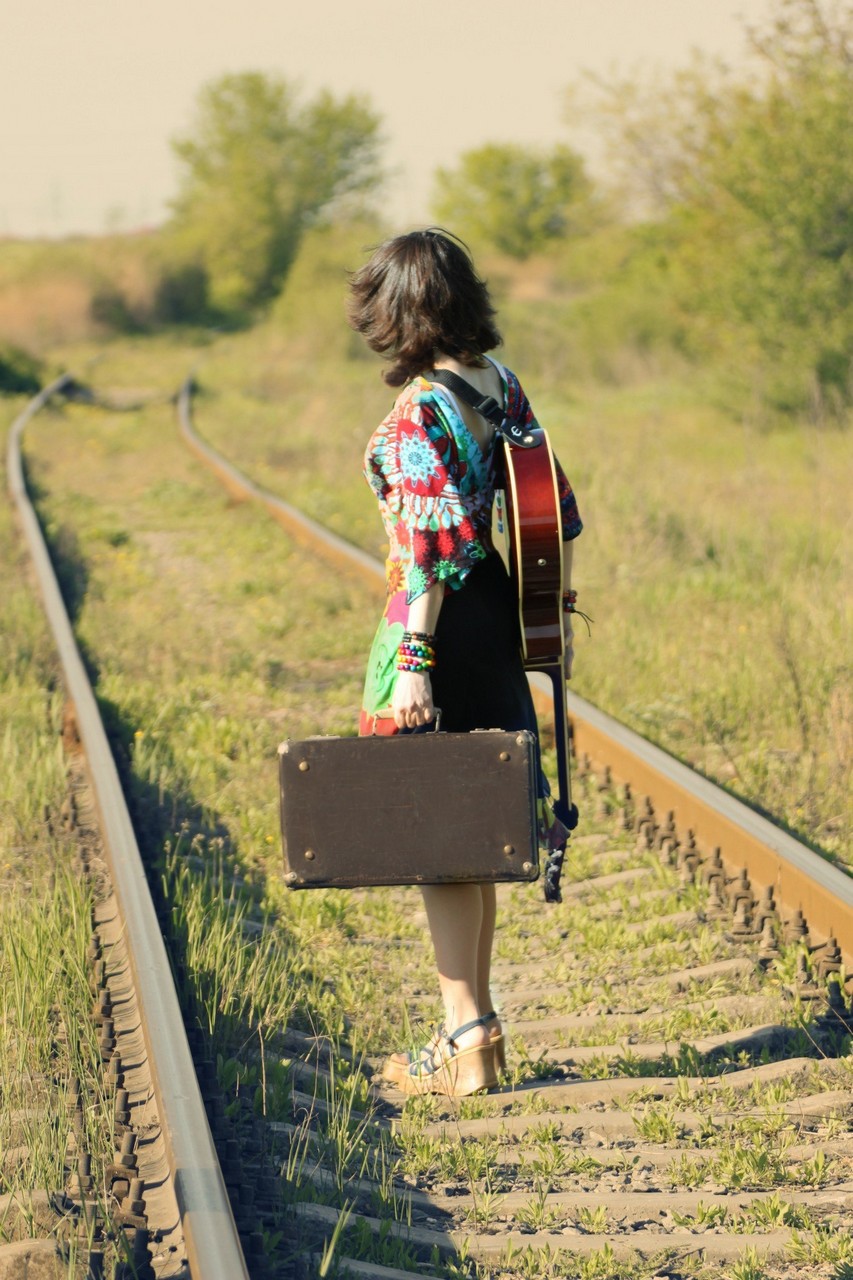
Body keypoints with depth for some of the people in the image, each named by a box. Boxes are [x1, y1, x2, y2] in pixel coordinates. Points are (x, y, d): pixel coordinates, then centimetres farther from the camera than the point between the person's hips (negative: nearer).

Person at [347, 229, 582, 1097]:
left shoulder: (419, 413, -16)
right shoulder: (502, 387, 7)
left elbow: (433, 544, -22)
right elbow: (560, 509, 11)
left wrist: (413, 660, -22)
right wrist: (557, 614, 19)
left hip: (442, 621, -8)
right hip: (501, 621, 8)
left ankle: (466, 1042, 3)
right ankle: (475, 1022, 24)